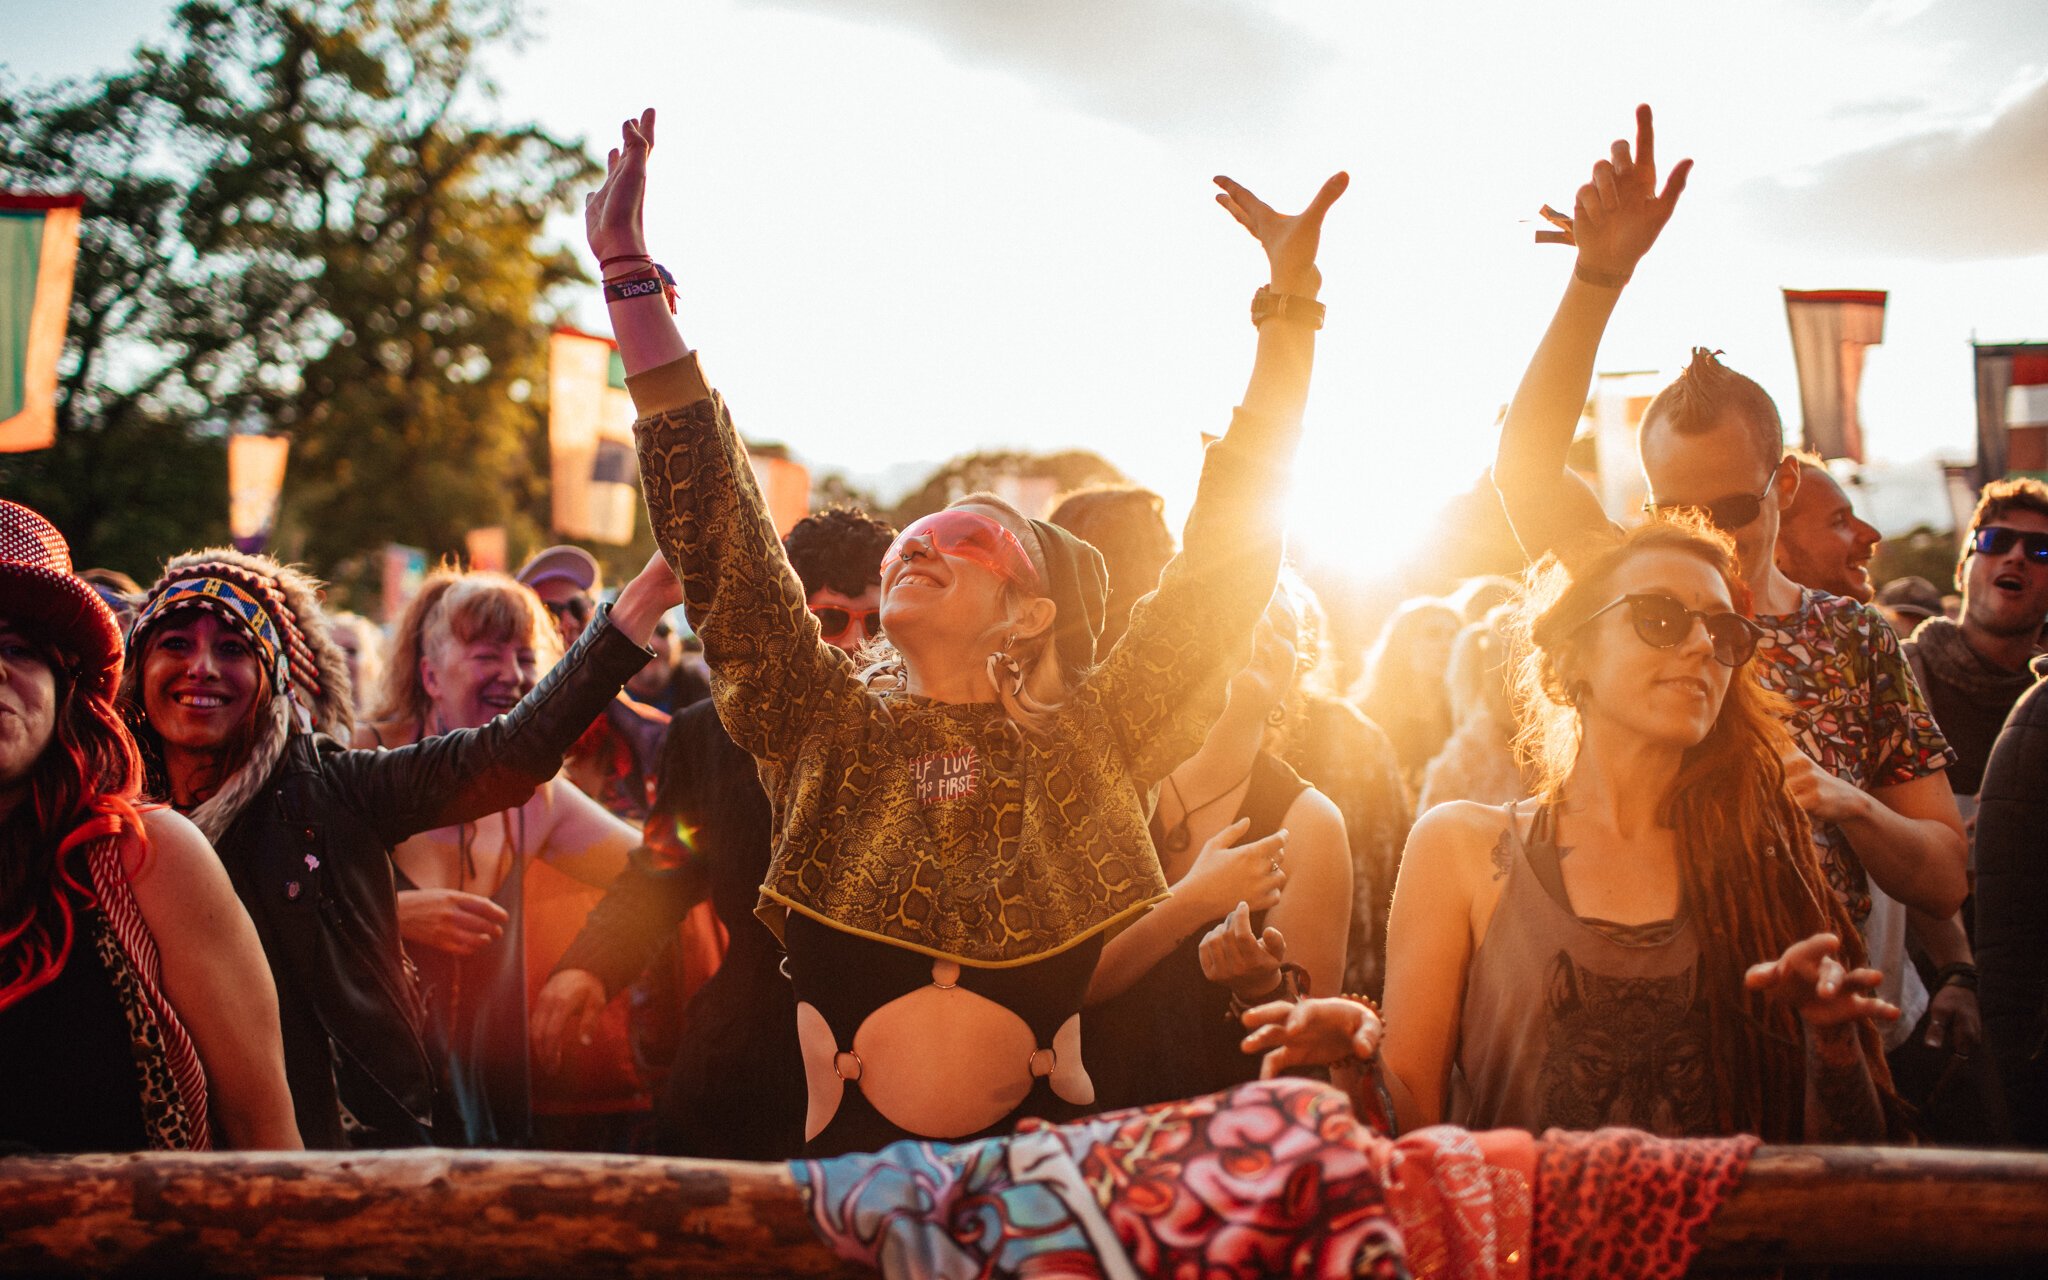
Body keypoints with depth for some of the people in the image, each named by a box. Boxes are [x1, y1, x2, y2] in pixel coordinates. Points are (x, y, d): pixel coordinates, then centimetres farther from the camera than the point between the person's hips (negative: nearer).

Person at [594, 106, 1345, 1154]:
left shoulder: (1085, 741, 7)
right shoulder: (828, 730, 9)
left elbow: (1227, 557, 2)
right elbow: (716, 537, 1)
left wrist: (1289, 304, -1)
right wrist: (632, 278, -4)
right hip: (849, 1154, 1)